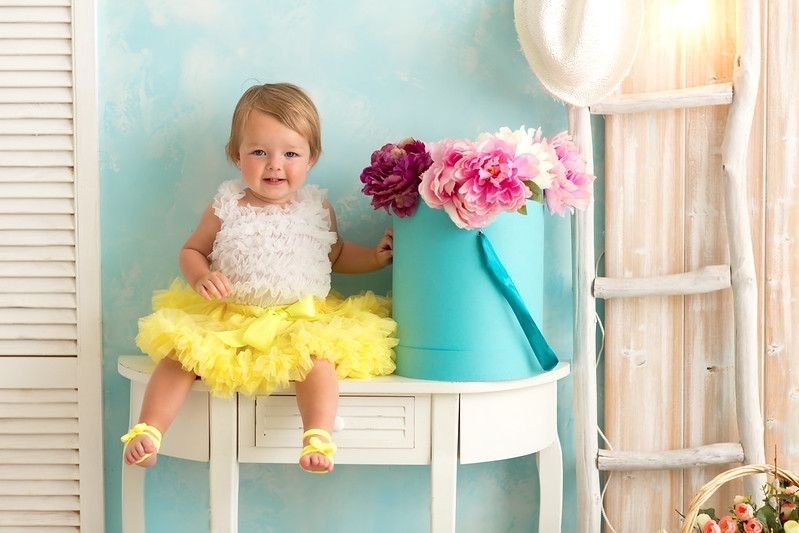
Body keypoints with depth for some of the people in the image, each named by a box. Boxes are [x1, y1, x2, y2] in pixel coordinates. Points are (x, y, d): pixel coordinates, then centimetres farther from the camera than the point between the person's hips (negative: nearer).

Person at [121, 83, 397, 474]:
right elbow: (192, 250, 13)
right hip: (227, 317, 1)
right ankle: (147, 431, -19)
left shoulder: (317, 208, 7)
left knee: (318, 354, -32)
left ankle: (318, 438, -38)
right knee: (180, 352, -22)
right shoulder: (226, 208, 2)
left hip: (301, 319, 0)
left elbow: (336, 254, 23)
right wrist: (199, 276, -9)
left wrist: (375, 257, 8)